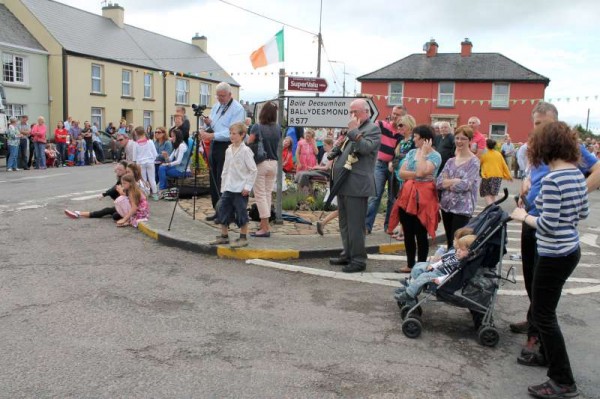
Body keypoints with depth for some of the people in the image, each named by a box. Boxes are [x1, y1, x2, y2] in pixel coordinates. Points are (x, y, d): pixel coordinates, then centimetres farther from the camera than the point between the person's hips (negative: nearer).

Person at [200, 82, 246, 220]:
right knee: (214, 181, 11)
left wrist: (212, 135, -25)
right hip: (214, 146, 8)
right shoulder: (216, 107, 17)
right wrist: (208, 124, -2)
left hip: (226, 147, -8)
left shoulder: (237, 109, -9)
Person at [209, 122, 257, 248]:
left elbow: (253, 170, -11)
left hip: (241, 189, -7)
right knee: (222, 210, 8)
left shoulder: (245, 151, -9)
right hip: (228, 188, 7)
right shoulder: (228, 150, 12)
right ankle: (224, 236, 20)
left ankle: (243, 238, 10)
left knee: (241, 213, -2)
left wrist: (248, 186, -15)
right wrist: (223, 187, 14)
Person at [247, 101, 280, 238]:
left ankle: (265, 228, -4)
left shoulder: (257, 127, -11)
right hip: (273, 163, 5)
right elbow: (277, 144, 9)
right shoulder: (278, 128, 2)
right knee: (268, 193, 15)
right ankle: (263, 224, 24)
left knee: (260, 195, 0)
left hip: (260, 163, -5)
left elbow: (248, 143, -10)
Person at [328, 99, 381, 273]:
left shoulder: (373, 129, -5)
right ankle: (347, 254, 27)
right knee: (344, 222, 16)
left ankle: (358, 260, 0)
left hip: (356, 185, -9)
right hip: (343, 184, 9)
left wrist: (353, 130, -18)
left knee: (355, 224, -7)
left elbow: (365, 148, -21)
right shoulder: (353, 130, 22)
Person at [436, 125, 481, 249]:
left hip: (462, 209, -6)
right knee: (449, 243, 13)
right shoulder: (450, 161, 10)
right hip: (447, 206, 6)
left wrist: (448, 183, -4)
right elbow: (439, 183, 1)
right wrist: (456, 181, -12)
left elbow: (465, 184, -17)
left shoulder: (474, 162, -6)